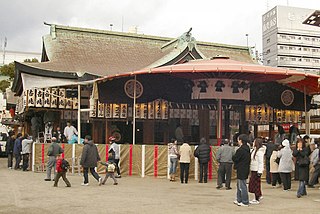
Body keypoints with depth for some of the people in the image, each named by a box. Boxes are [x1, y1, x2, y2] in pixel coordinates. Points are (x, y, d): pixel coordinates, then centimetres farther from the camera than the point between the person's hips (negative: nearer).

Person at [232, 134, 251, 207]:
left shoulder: (241, 150, -20)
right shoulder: (247, 149, 10)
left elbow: (235, 159, -16)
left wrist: (233, 157, 5)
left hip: (241, 170, -10)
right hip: (245, 169, 10)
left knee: (242, 186, -3)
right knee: (239, 185, 19)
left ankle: (245, 202, 2)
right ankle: (239, 200, 27)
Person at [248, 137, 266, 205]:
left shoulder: (260, 151, -15)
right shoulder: (254, 150, 12)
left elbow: (260, 162, -18)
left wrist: (259, 172, -20)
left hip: (257, 170, -9)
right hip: (253, 170, 9)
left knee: (256, 184, -2)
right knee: (252, 183, 13)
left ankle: (257, 200, 7)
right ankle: (258, 196, 24)